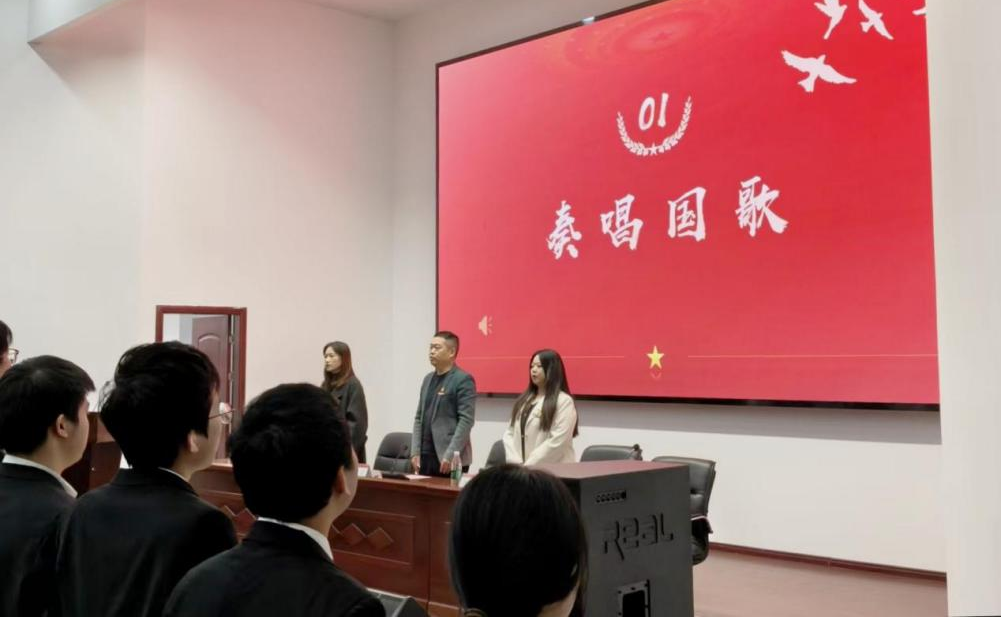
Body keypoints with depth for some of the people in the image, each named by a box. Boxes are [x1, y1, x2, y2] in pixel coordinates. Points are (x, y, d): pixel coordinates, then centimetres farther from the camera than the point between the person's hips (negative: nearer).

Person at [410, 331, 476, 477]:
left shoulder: (463, 380, -6)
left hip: (450, 459, -7)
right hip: (425, 456, 7)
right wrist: (415, 452, 8)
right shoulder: (428, 379, 15)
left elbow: (466, 420, -13)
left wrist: (450, 455, -18)